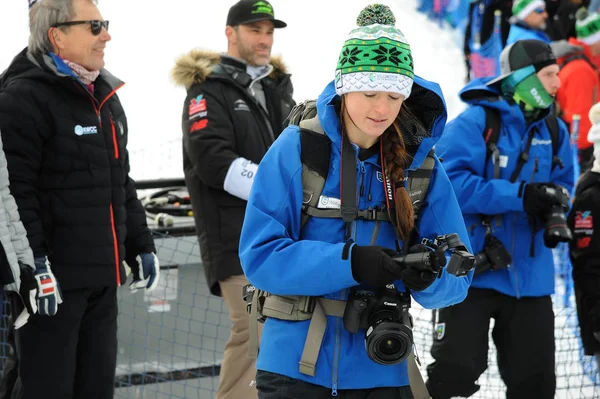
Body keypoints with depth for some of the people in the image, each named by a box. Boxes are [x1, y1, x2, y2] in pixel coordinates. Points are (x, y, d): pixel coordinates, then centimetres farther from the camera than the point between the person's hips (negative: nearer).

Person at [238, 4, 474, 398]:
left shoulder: (422, 165, 1)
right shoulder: (297, 148, -8)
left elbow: (456, 278, 0)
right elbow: (260, 255, -14)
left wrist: (427, 277, -23)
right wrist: (350, 263, -26)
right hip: (295, 366, -2)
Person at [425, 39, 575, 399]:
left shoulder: (554, 131, 8)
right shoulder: (475, 123, -12)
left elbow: (561, 184, 18)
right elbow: (449, 182, -22)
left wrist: (555, 213, -7)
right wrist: (520, 196, -26)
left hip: (530, 275, 6)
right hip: (472, 270, -6)